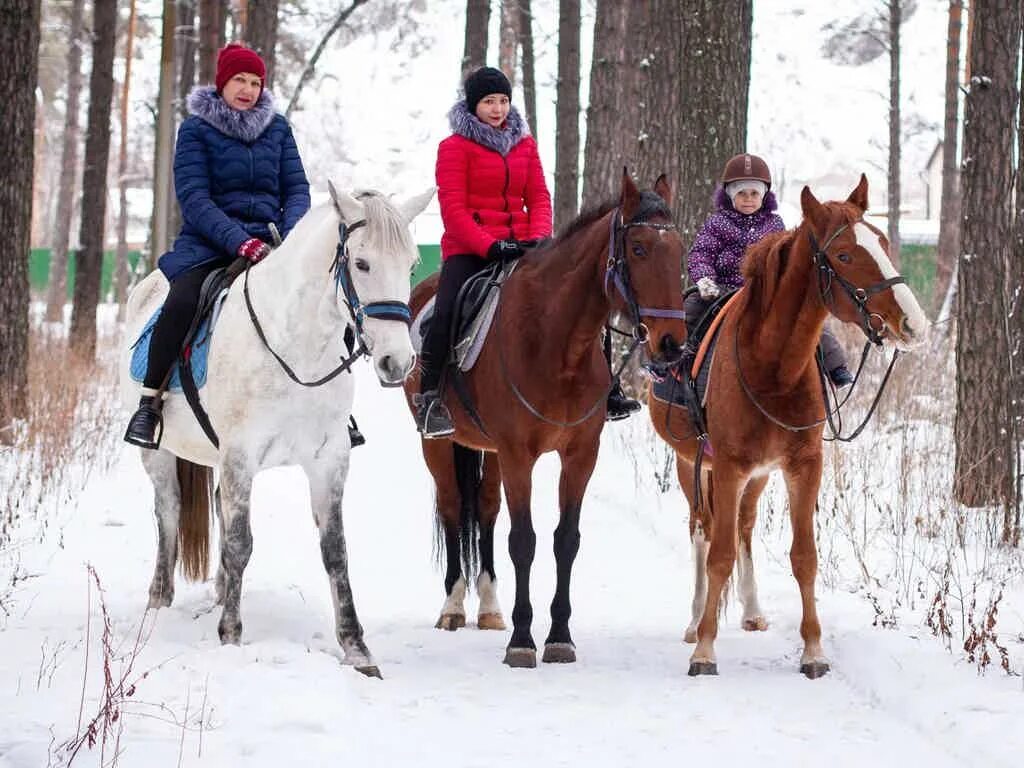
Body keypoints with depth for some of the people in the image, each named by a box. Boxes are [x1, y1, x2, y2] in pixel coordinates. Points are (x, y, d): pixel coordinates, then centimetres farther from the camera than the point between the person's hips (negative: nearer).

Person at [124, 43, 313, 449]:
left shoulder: (278, 128, 11)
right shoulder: (196, 129, 0)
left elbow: (297, 189, 8)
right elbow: (194, 200, -9)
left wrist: (291, 238, -13)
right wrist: (240, 241, -23)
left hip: (267, 242, 3)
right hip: (209, 243, -3)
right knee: (182, 301, -32)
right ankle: (149, 404, -17)